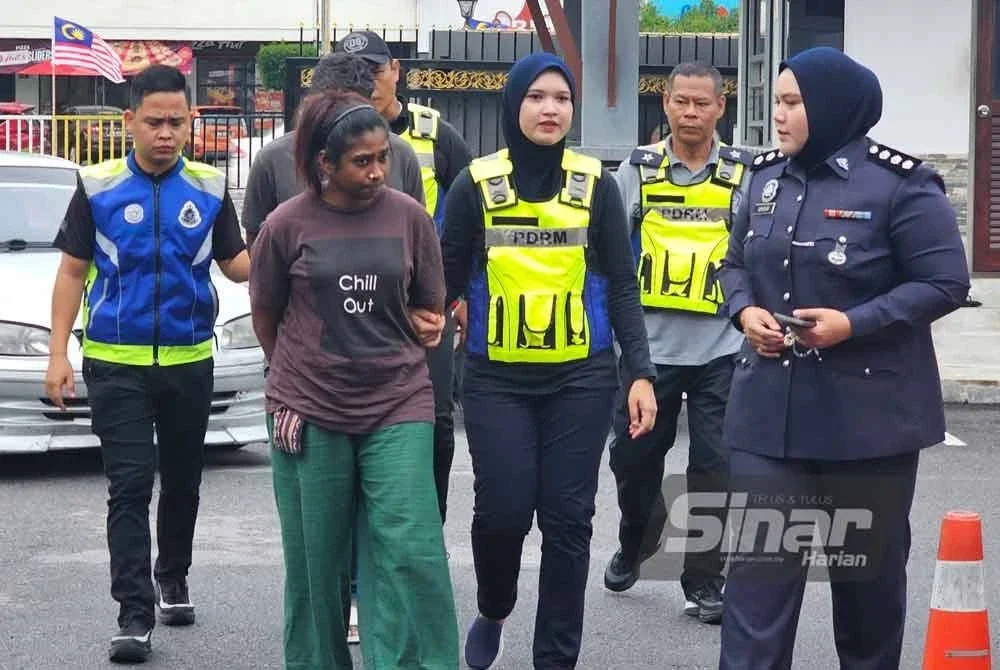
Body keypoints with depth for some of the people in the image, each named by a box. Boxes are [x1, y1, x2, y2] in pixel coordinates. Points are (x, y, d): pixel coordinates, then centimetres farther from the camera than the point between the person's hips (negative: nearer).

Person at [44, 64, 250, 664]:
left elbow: (236, 265, 4)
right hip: (116, 363, -2)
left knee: (183, 481, 15)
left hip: (190, 361, 2)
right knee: (130, 487, -7)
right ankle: (135, 615, -8)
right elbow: (73, 272, 1)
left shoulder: (210, 189, 1)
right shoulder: (99, 187, -3)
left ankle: (173, 579, 36)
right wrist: (58, 354, -4)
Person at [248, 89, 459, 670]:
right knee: (317, 561, 7)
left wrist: (391, 357, 7)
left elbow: (430, 309, 13)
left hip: (398, 409, 0)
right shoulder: (287, 225, -3)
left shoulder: (409, 216, 0)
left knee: (410, 553, -9)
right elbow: (265, 317, 11)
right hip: (311, 414, 0)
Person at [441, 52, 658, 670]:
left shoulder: (596, 184, 2)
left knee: (568, 518, 0)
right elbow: (448, 278, 5)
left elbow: (621, 287, 4)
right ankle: (493, 612, 24)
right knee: (503, 509, -7)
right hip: (498, 379, -1)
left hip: (581, 377, 1)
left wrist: (641, 372, -3)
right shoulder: (477, 184, 0)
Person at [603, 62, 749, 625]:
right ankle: (635, 546, 38)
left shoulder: (745, 174, 1)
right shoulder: (637, 169, 3)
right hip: (648, 343, 1)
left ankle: (705, 580, 11)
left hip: (720, 349, -1)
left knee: (715, 463, 0)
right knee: (634, 454, 11)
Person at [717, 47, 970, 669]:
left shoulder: (900, 184, -12)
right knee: (757, 561, -2)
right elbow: (736, 262, 17)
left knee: (867, 564, 12)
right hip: (770, 407, 4)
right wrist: (745, 310, -5)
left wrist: (854, 323, -21)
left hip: (869, 412, -4)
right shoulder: (767, 175, 7)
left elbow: (945, 283, -12)